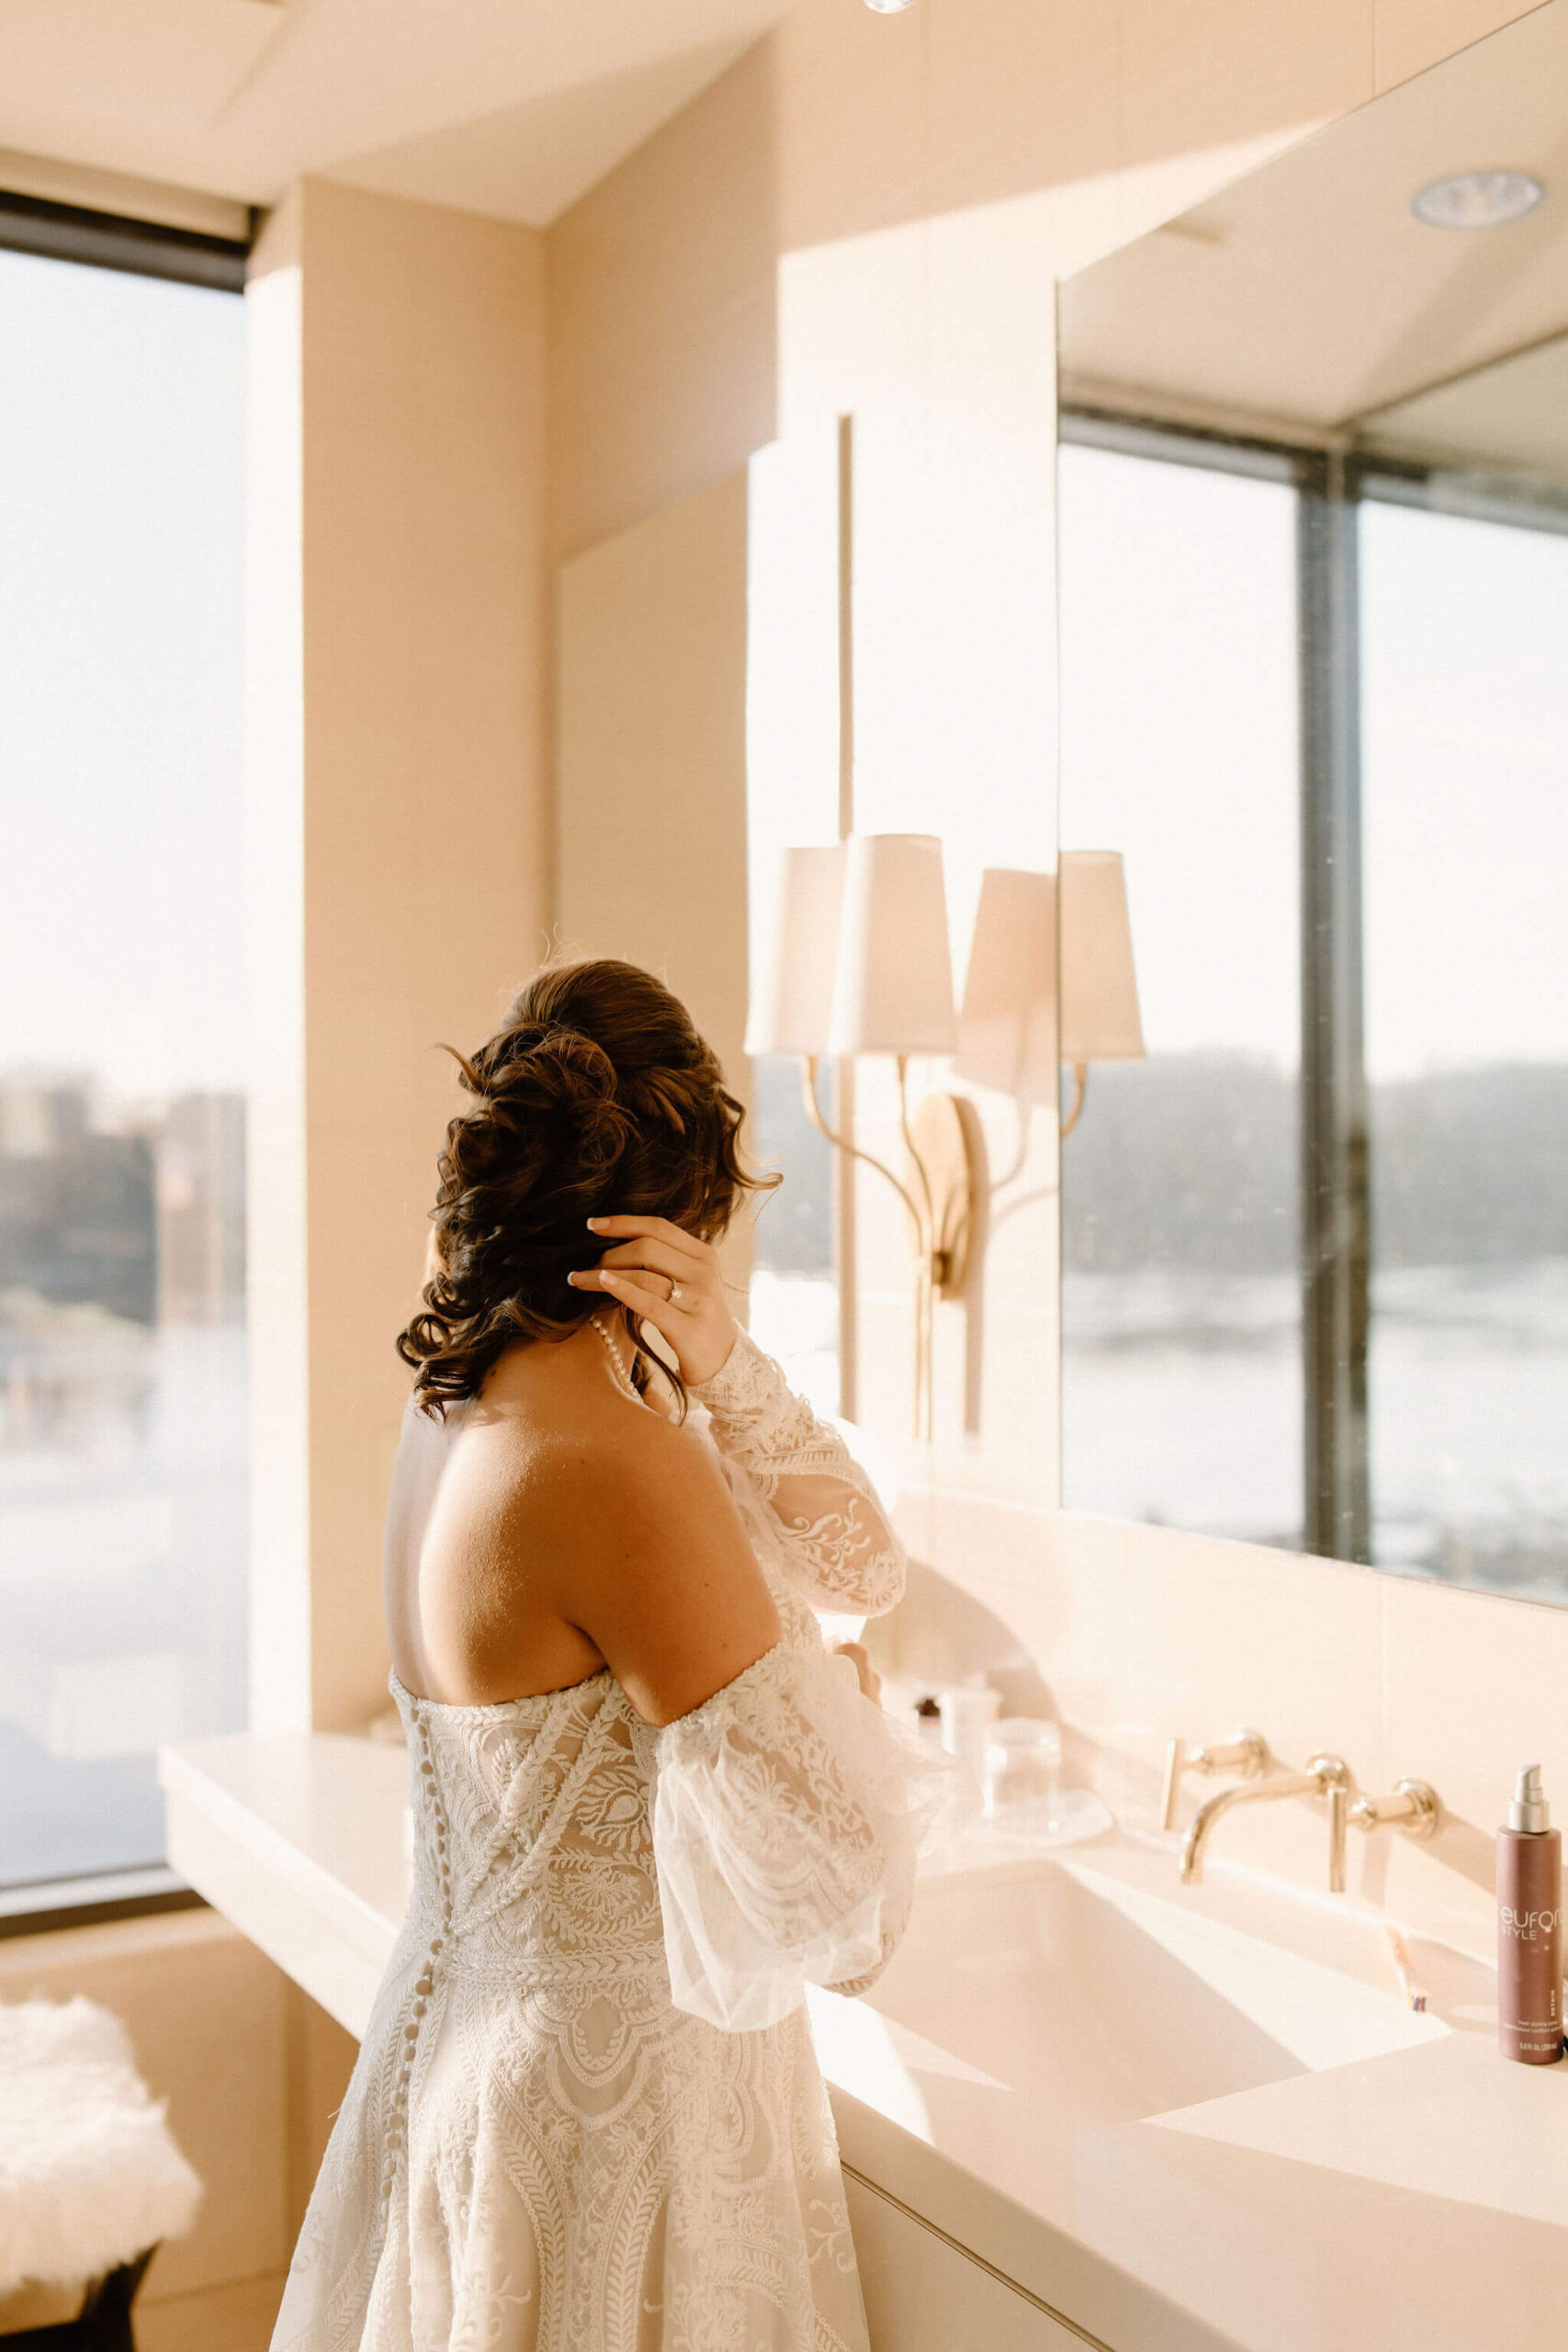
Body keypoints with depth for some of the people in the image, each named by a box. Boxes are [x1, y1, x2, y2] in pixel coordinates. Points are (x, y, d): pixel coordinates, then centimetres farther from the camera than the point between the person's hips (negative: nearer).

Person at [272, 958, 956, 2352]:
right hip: (628, 2088, -8)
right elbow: (824, 1856, -26)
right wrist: (852, 1709, -6)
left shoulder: (458, 1409, -1)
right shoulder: (616, 1465, -28)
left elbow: (866, 1567, 1)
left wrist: (724, 1368, -15)